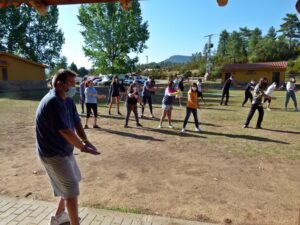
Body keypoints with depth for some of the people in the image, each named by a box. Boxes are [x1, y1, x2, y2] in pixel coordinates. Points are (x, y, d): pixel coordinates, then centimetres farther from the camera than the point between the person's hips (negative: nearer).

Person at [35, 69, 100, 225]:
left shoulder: (68, 100, 3)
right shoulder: (52, 102, -26)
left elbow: (77, 123, 3)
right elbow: (65, 131, -29)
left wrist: (85, 141, -11)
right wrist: (83, 147, -20)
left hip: (64, 150, 10)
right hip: (53, 154, -10)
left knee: (68, 186, 24)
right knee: (72, 190, -1)